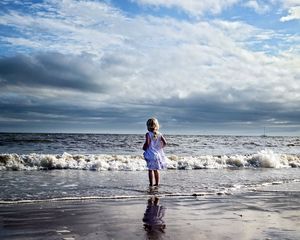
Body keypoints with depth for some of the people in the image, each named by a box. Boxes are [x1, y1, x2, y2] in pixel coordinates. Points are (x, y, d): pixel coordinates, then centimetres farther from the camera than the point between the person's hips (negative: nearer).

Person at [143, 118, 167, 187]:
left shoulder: (148, 134, -12)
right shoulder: (159, 134, 1)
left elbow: (147, 143, -21)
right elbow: (165, 143, -4)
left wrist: (144, 148, -2)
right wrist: (160, 147, 12)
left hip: (151, 155, -4)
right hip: (158, 154, 5)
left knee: (150, 169, 4)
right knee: (156, 170, 16)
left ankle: (151, 183, 4)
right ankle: (157, 183, 20)